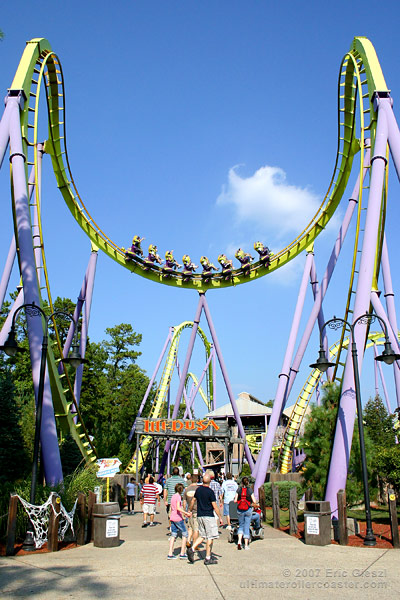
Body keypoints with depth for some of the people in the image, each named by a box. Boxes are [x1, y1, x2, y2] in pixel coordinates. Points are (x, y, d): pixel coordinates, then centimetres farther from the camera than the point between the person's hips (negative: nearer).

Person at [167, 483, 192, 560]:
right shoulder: (178, 496, -13)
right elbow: (178, 508, -25)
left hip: (172, 518, 8)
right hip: (178, 518, -8)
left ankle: (170, 554, 6)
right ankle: (182, 553, 4)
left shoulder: (173, 496, 12)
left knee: (173, 535, 10)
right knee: (185, 534, 4)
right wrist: (186, 513, -22)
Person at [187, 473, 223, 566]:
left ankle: (192, 549, -2)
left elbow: (193, 500, 14)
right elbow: (215, 506, -13)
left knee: (202, 536, 16)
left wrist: (189, 511, 29)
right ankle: (208, 558, 5)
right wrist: (220, 518, -4)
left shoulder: (198, 489, 4)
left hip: (199, 515, 6)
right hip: (208, 516, -6)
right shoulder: (210, 492, -15)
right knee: (210, 537, 2)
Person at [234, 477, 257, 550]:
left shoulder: (238, 490, -4)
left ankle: (239, 541, -2)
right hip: (248, 510, -1)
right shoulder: (250, 490, -7)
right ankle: (246, 545, 12)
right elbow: (254, 501, -9)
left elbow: (235, 501, -6)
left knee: (241, 525, 18)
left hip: (240, 510, 1)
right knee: (247, 527, 9)